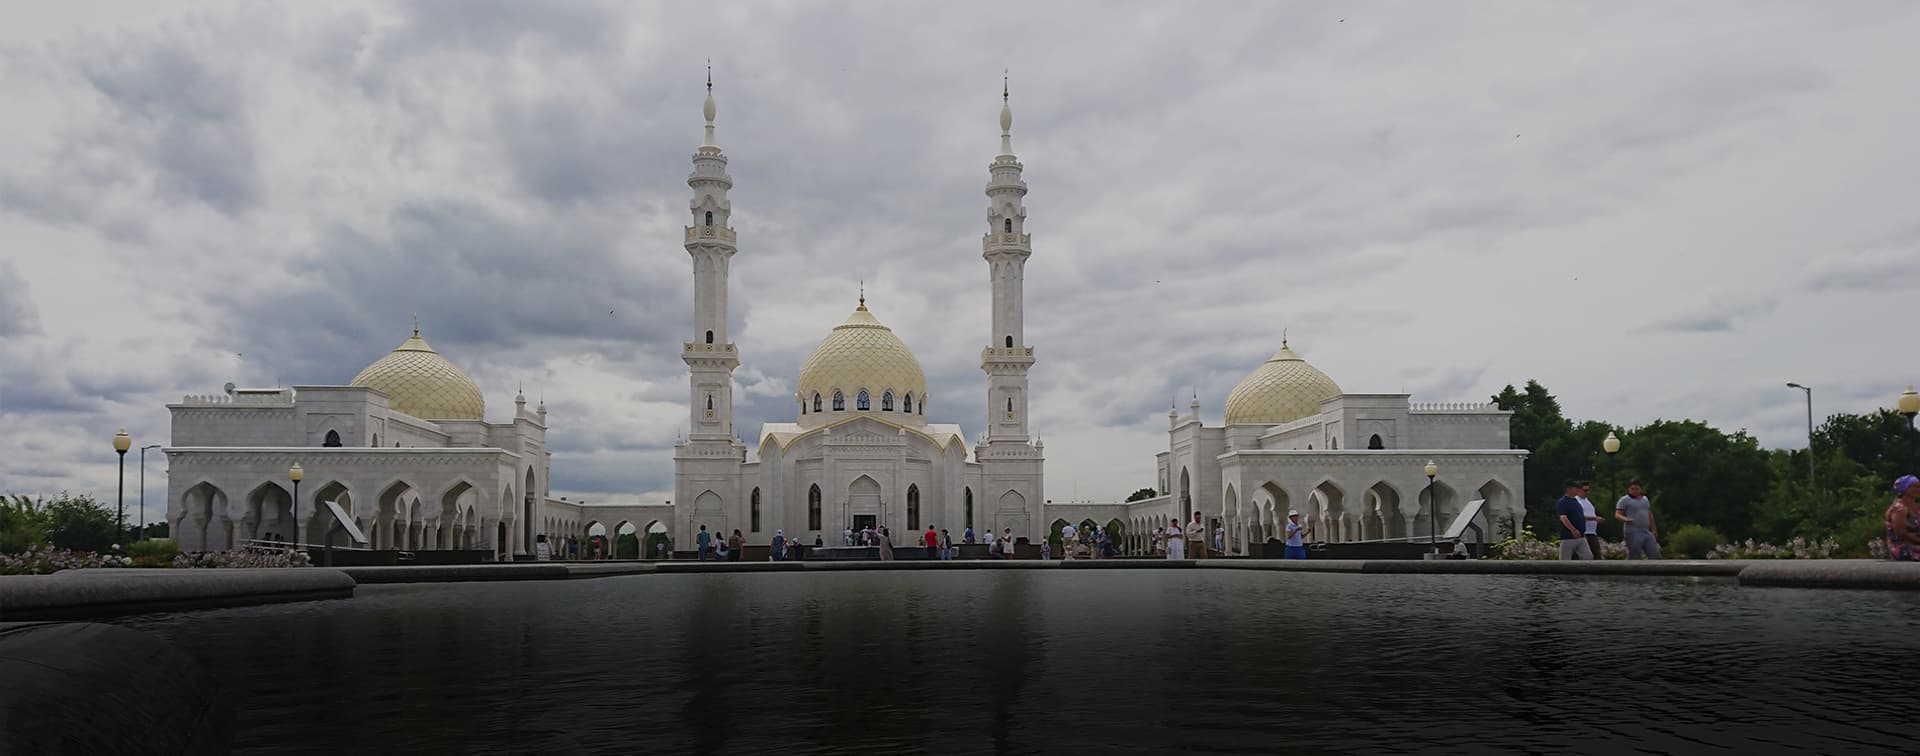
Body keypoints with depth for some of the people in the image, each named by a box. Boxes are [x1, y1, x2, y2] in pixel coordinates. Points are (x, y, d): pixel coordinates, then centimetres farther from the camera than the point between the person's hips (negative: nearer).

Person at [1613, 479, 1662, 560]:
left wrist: (1654, 529, 27)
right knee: (1634, 559, -6)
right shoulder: (1624, 500, -3)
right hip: (1633, 533, -7)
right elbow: (1617, 515, -12)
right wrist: (1625, 519, -33)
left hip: (1647, 533, 7)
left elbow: (1649, 515, 27)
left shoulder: (1645, 499, 18)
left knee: (1655, 555, 3)